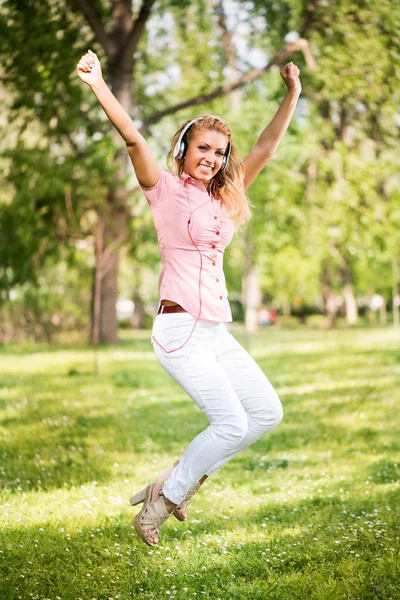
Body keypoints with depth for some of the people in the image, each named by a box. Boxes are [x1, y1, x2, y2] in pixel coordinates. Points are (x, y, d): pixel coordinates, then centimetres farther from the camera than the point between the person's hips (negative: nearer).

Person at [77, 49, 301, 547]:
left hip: (217, 332, 8)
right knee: (232, 422, -13)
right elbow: (133, 140, -17)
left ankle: (180, 480, 14)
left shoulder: (224, 199, 16)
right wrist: (99, 87, -29)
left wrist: (292, 95, 15)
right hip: (180, 329, -8)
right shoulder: (166, 190, -2)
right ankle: (159, 504, 3)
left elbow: (266, 146, 18)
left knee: (267, 412, 6)